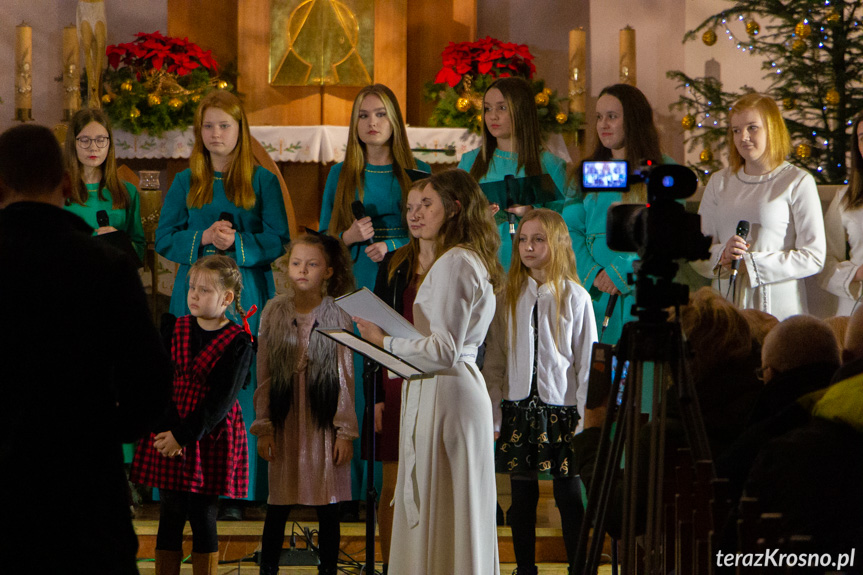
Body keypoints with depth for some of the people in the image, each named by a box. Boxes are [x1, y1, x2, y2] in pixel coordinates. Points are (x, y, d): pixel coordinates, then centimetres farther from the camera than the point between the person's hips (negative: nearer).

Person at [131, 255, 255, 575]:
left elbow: (221, 400, -11)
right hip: (168, 433, 3)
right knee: (170, 516, 4)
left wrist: (184, 436, -17)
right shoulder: (173, 329, 5)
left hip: (210, 439, -3)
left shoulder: (238, 343, -6)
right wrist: (166, 428, -13)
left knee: (203, 518, 1)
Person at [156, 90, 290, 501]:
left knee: (243, 388, -5)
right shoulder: (186, 182, 12)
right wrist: (203, 238, -11)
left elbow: (278, 240, 1)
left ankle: (240, 490, 0)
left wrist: (237, 244, -16)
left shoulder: (262, 181, 6)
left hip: (246, 297, -2)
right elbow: (164, 239, 7)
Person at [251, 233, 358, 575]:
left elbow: (345, 375, 0)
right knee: (278, 503, 4)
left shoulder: (337, 313, -1)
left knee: (327, 505, 2)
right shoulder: (274, 311, 4)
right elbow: (264, 373, 6)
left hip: (323, 418, -1)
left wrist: (345, 430, -4)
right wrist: (264, 427, 1)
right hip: (284, 420, 1)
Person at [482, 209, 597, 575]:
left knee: (569, 495, 0)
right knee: (522, 494, 6)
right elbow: (494, 359, 8)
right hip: (518, 407, 2)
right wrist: (493, 414, 2)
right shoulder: (509, 296, 6)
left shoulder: (575, 297, -1)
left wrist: (584, 418, -4)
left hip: (561, 408, -2)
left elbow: (588, 362, 0)